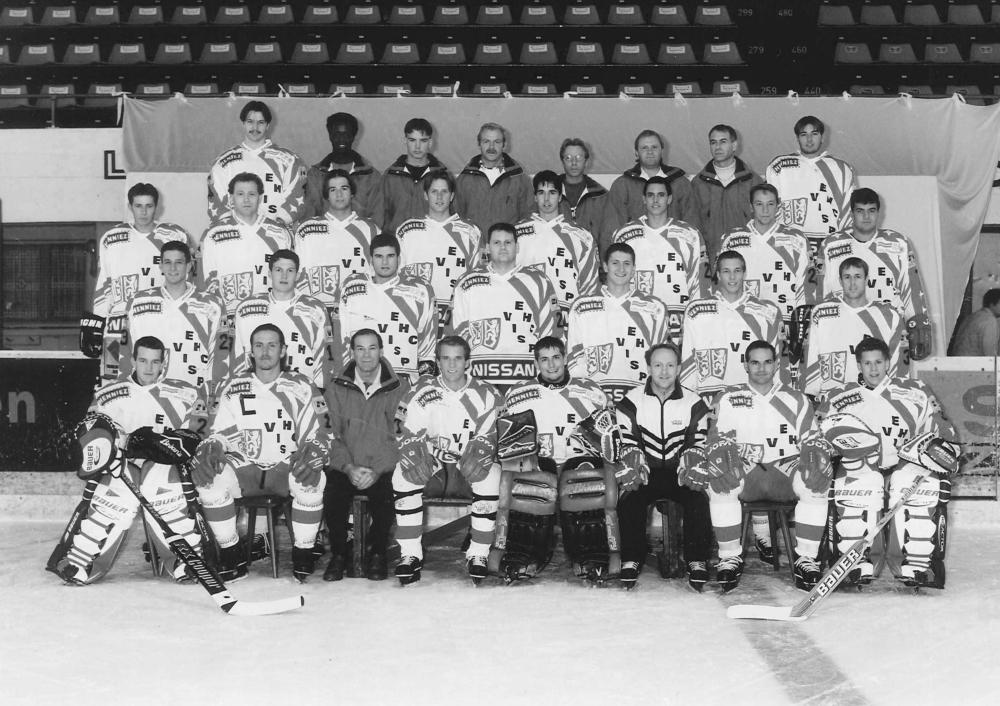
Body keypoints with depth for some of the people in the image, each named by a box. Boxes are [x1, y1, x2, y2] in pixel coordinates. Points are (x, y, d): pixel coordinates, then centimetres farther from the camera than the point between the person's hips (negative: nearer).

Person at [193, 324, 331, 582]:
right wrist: (209, 452, -15)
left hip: (287, 468, -2)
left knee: (312, 480, -34)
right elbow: (220, 432, 9)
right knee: (210, 479, -28)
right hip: (244, 468, 2)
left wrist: (312, 456, -23)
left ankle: (304, 554, -12)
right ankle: (232, 555, -10)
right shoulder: (234, 387, 8)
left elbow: (316, 436, 0)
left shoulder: (301, 388, 3)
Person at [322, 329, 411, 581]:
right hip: (344, 467, 1)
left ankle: (377, 554, -3)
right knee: (332, 498, -28)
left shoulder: (400, 388, 4)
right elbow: (331, 435, 3)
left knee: (385, 498, -30)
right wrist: (349, 467, -15)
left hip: (384, 468, -1)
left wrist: (377, 471, -16)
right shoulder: (336, 389, 8)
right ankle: (338, 555, -3)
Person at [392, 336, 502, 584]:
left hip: (469, 458, -1)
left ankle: (478, 554, -22)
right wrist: (415, 459, -25)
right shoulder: (421, 393, -2)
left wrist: (478, 455, -28)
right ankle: (410, 554, -20)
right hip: (432, 457, 1)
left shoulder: (485, 394, -4)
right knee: (402, 475, -27)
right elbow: (409, 434, -4)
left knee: (490, 475, -33)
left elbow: (488, 436, -6)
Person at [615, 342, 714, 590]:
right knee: (630, 497, -28)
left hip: (680, 472, 0)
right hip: (645, 472, 0)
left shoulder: (694, 403, 2)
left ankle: (697, 560, -15)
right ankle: (632, 558, -14)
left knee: (698, 496, -28)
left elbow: (698, 447, 3)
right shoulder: (631, 401, 1)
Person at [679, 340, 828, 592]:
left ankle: (806, 559, -19)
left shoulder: (797, 400, 13)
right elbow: (717, 440, 4)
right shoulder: (728, 399, 12)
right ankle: (730, 557, -18)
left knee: (815, 483, -32)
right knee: (719, 483, -34)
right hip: (743, 470, 0)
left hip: (786, 468, 0)